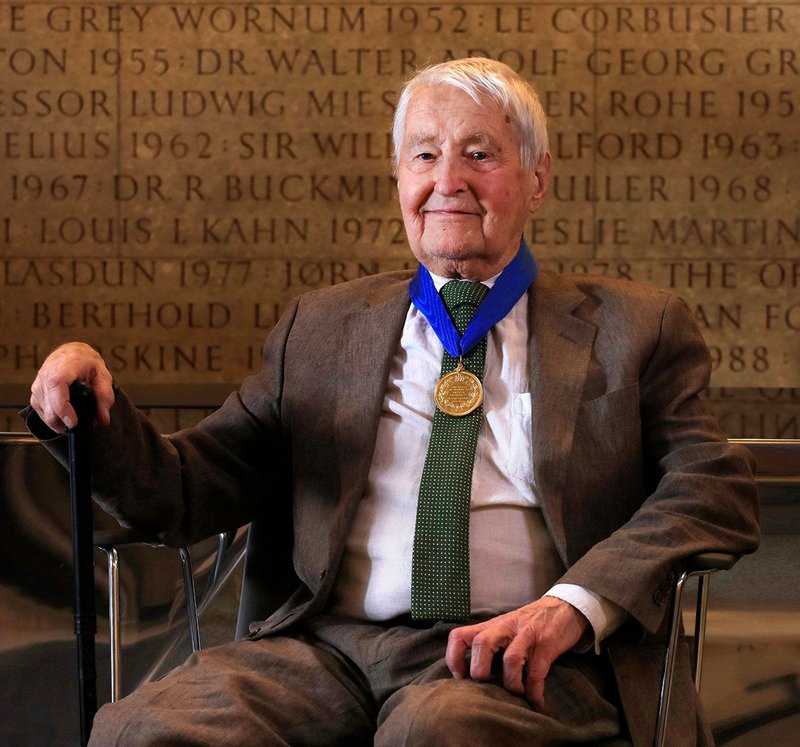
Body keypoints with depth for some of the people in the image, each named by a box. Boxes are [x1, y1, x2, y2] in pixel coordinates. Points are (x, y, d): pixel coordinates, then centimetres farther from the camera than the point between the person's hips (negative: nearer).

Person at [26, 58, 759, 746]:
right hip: (331, 644, 3)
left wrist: (576, 604, -16)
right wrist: (92, 416, -4)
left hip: (514, 656, -3)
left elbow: (718, 488, 1)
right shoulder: (320, 329, 21)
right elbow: (184, 491, 18)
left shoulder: (631, 328, 14)